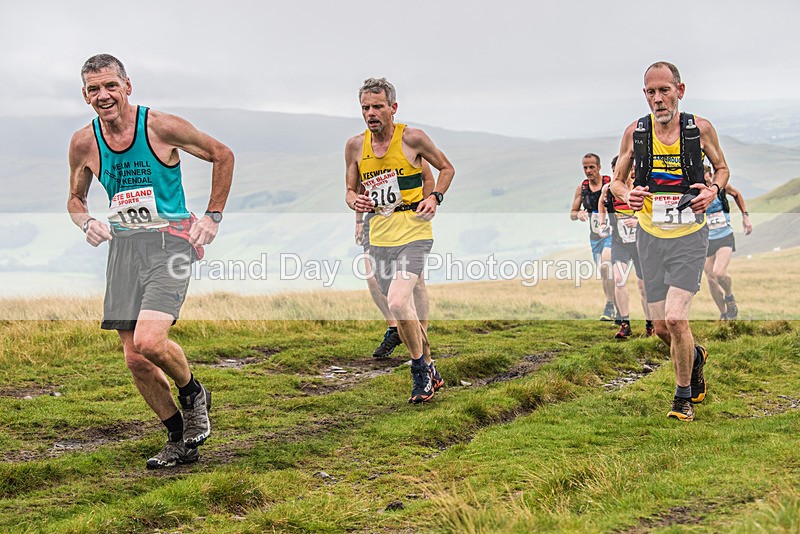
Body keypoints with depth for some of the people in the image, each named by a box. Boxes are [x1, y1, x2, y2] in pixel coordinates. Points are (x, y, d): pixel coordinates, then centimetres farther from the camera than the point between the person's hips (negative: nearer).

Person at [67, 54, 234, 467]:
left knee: (149, 341, -24)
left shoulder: (162, 127, -9)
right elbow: (75, 198, 19)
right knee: (135, 359, 3)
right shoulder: (84, 143, 2)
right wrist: (87, 223, -4)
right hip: (122, 247, 5)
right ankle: (179, 441, 22)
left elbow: (222, 155, 4)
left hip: (169, 241, -5)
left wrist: (212, 217, 1)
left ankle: (193, 394, 9)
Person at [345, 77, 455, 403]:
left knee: (397, 303, -22)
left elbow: (446, 168, 8)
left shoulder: (413, 138, -7)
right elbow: (350, 190, 14)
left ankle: (421, 371, -1)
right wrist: (354, 201, -8)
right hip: (380, 238, 5)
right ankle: (430, 373, 31)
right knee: (403, 311, 12)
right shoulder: (355, 146, 4)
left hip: (414, 233, -5)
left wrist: (435, 197, -7)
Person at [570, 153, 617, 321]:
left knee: (605, 266, -26)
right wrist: (578, 214, -13)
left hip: (611, 233, -5)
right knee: (604, 274, 10)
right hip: (594, 236, 5)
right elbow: (572, 214, 10)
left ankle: (609, 307, -19)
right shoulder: (581, 188, 5)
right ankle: (612, 310, 24)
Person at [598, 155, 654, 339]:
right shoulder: (608, 189, -3)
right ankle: (625, 325, -9)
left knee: (643, 284, 6)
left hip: (641, 242, -2)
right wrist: (602, 223, 10)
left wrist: (639, 221, -25)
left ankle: (649, 324, 24)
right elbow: (601, 203, 21)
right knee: (619, 279, -17)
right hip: (619, 243, 2)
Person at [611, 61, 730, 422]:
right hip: (650, 237, 3)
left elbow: (722, 168, 11)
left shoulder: (700, 129, -5)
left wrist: (713, 190, -11)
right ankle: (695, 357, 42)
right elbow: (616, 180, 8)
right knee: (661, 327, 7)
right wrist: (626, 195, -15)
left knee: (675, 319, -16)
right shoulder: (635, 132, -2)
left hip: (689, 236, -3)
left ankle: (683, 397, 6)